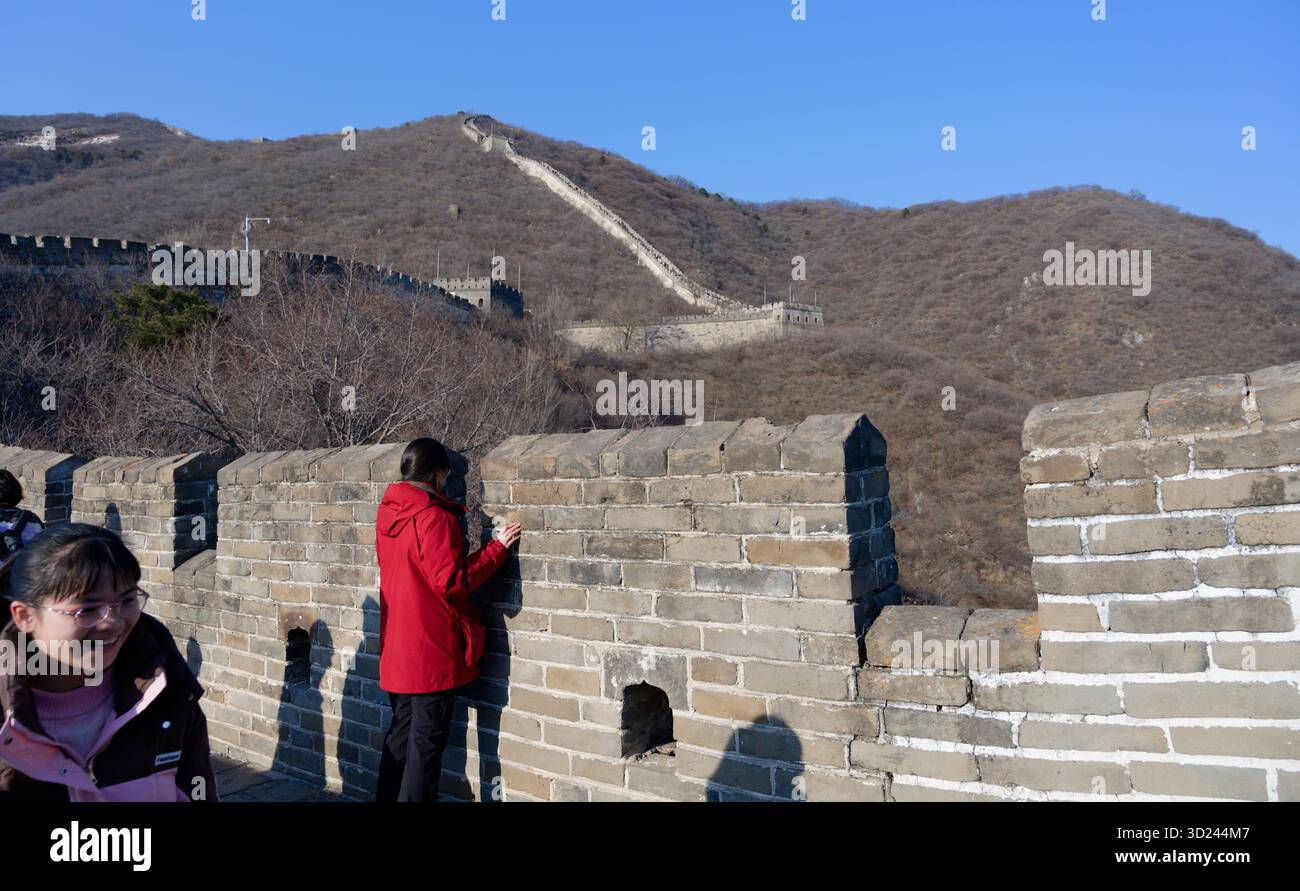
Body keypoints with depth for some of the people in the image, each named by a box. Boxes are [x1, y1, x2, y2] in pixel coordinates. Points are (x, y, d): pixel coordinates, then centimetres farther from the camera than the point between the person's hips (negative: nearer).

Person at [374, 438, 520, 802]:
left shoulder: (388, 512, 7)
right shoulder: (435, 517, -18)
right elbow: (452, 581, -21)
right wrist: (497, 547, -14)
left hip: (397, 646, 8)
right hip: (433, 649, -8)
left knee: (402, 731, 20)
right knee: (428, 741, 3)